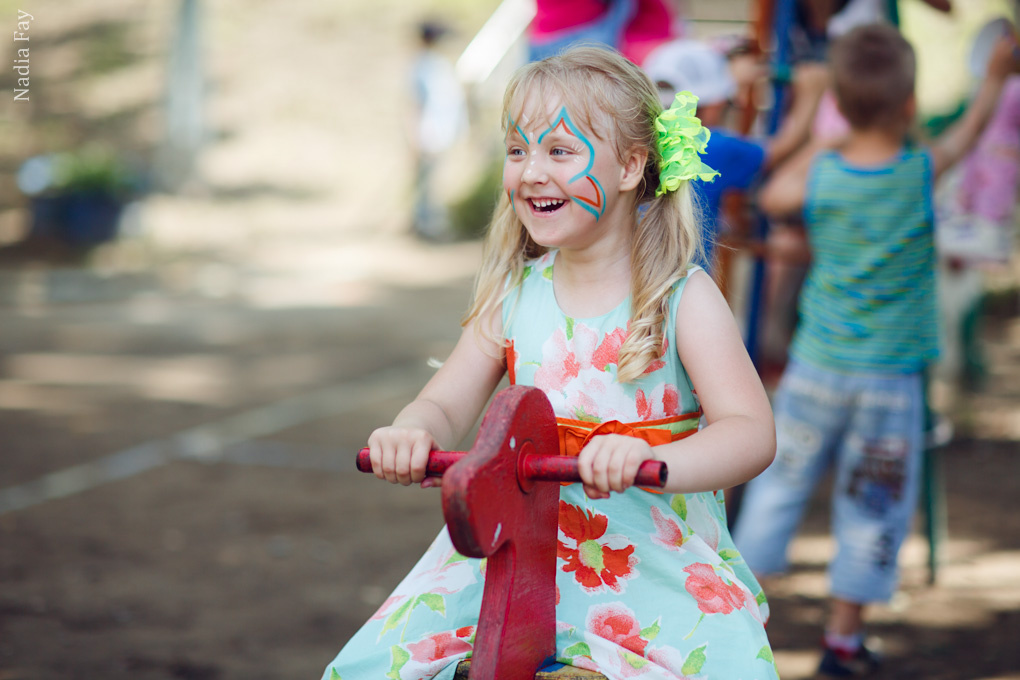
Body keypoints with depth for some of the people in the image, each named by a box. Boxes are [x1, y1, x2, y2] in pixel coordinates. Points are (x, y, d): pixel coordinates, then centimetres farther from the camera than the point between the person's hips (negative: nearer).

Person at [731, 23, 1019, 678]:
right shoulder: (922, 172, -12)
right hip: (891, 377, -2)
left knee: (782, 482, 16)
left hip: (817, 365, 2)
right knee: (874, 507, 11)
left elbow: (773, 197, 12)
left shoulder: (817, 173, -9)